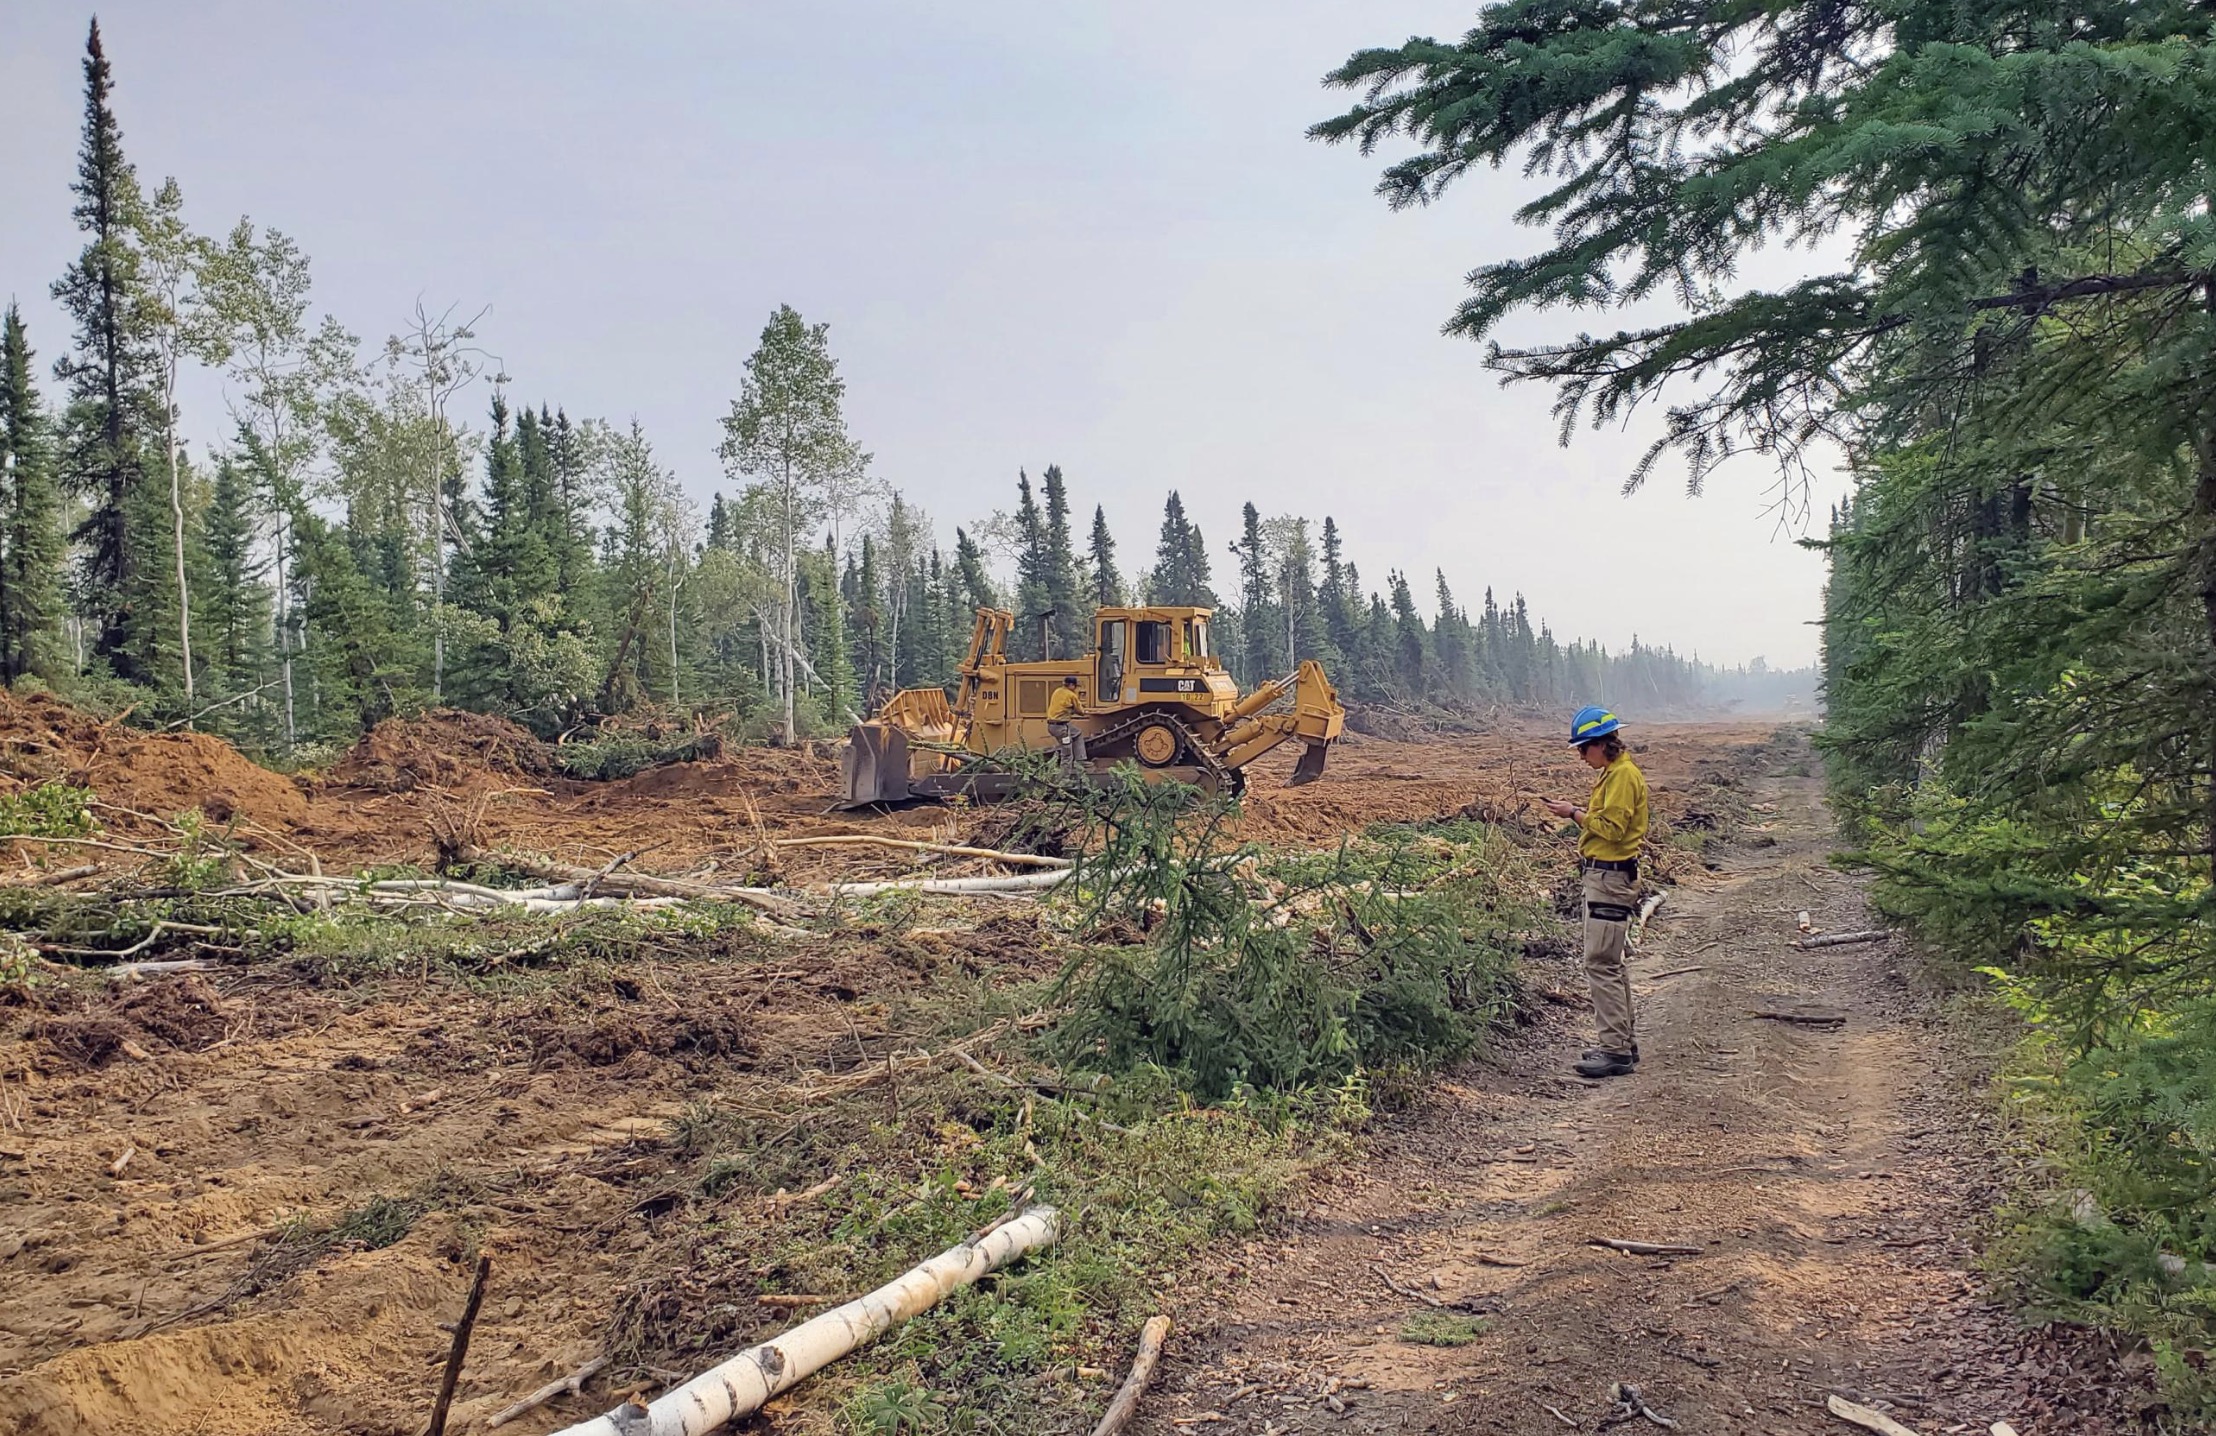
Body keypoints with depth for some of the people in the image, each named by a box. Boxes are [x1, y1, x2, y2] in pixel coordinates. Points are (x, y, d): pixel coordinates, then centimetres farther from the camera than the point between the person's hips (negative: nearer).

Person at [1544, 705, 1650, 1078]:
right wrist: (1579, 811, 4)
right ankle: (1623, 1043, 24)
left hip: (1610, 877, -11)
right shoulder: (1613, 772, 17)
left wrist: (1575, 814, -13)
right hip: (1604, 875, 11)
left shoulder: (1623, 775, -15)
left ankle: (1616, 1051, -7)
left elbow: (1612, 827, -22)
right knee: (1612, 963, 16)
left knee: (1601, 964, -10)